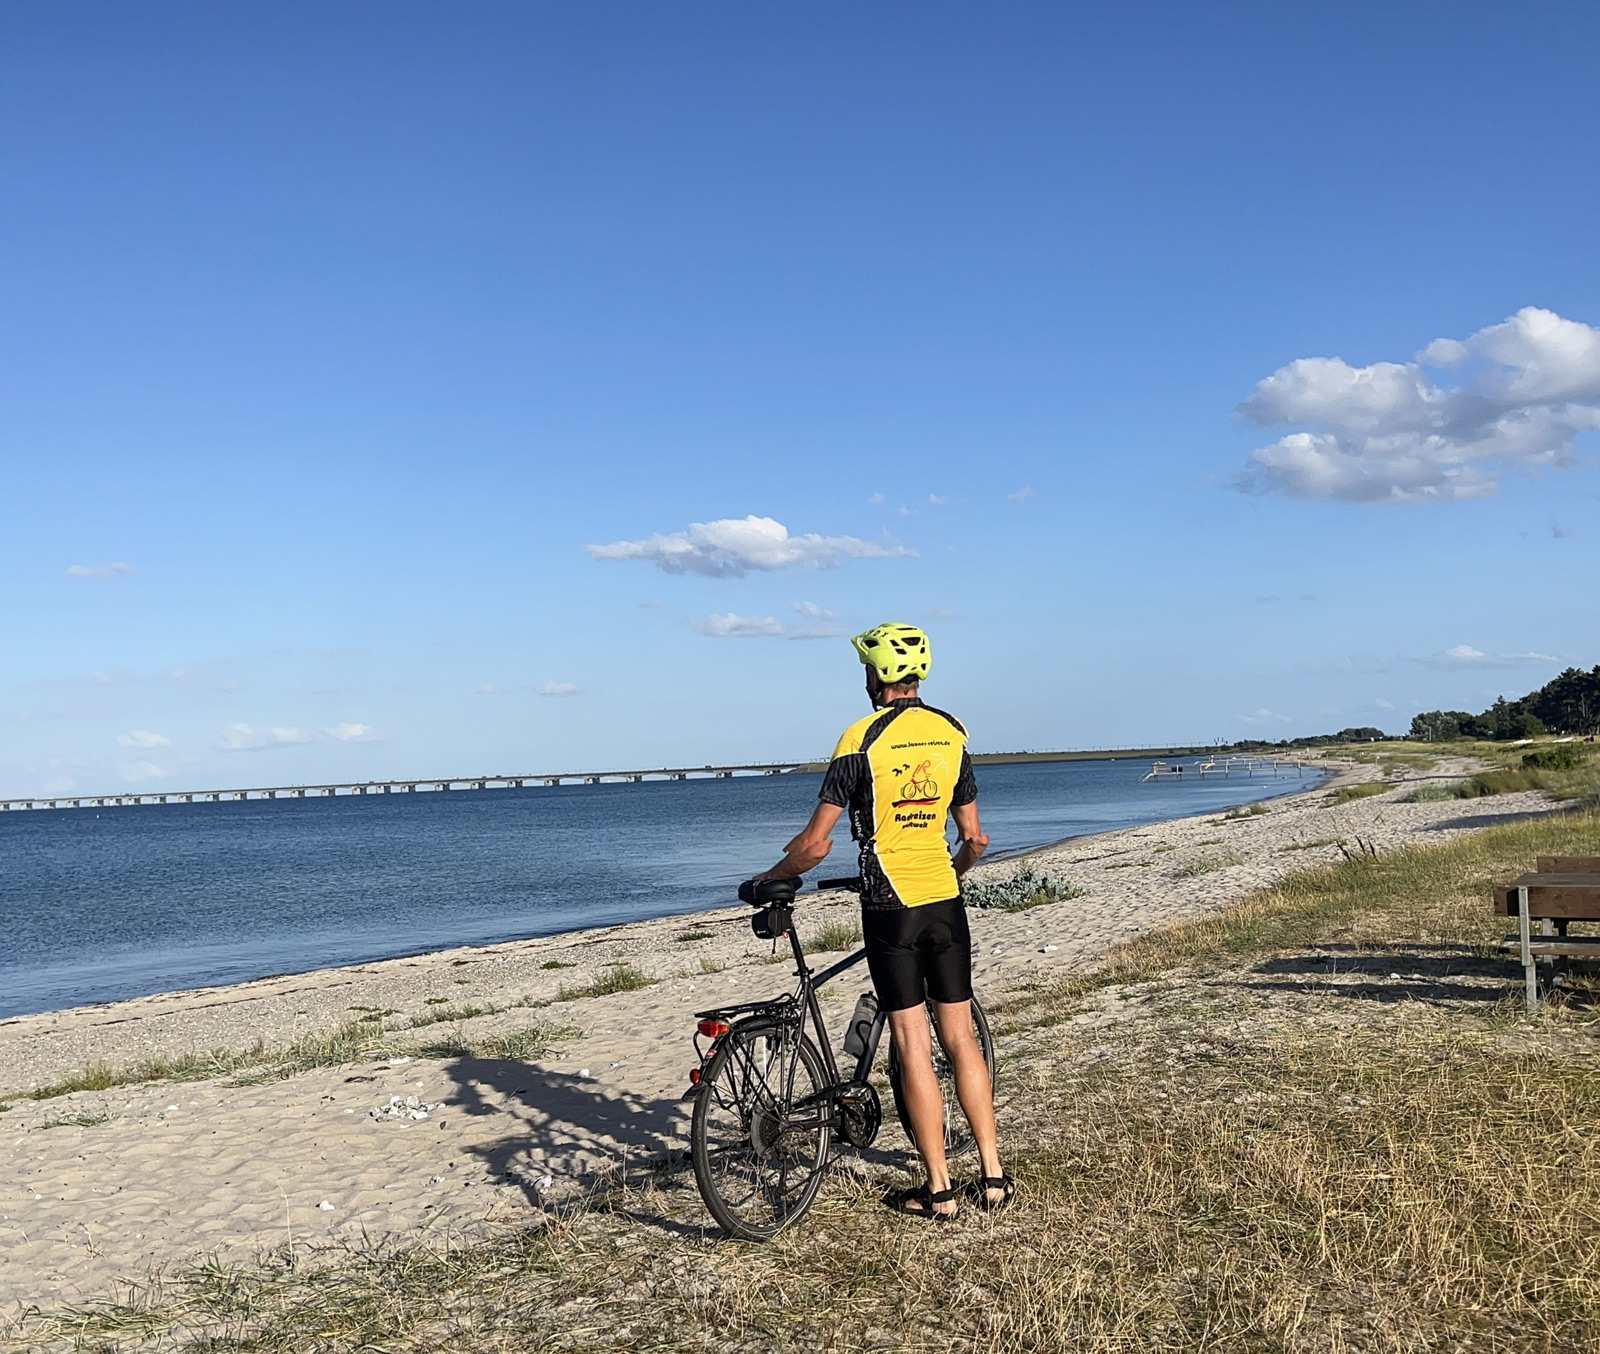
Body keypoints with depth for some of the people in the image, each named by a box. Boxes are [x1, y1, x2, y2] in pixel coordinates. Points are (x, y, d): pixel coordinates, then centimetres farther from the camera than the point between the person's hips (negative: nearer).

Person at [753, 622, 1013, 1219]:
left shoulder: (861, 739, -11)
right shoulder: (952, 733, 5)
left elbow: (816, 844, -13)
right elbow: (975, 838, 10)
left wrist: (769, 878, 4)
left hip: (889, 905, -5)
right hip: (945, 901, 5)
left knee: (913, 1045, 1)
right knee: (961, 1037, 12)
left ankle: (938, 1189, 7)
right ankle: (994, 1175, 16)